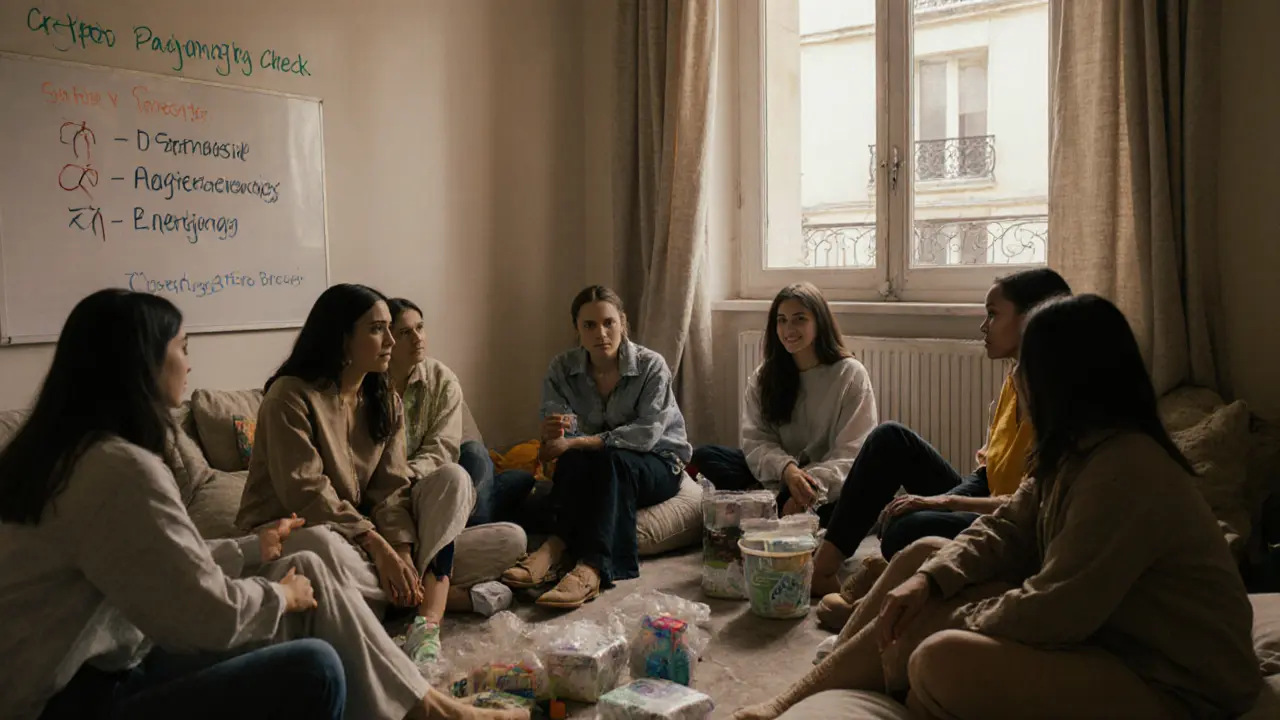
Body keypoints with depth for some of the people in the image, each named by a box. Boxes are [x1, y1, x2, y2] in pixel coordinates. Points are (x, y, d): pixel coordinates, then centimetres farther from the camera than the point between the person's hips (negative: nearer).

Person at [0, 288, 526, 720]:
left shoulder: (72, 452, 8)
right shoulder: (119, 468, -25)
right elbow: (210, 614, -23)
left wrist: (255, 549, 21)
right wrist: (279, 595, -3)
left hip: (106, 666, 10)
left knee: (308, 569, 5)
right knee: (312, 668, -19)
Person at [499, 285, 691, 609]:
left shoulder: (651, 366, -14)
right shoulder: (562, 369, -5)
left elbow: (647, 433, -25)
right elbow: (561, 434, -16)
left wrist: (579, 443, -32)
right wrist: (551, 434, -42)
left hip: (658, 464, -2)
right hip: (601, 472, 3)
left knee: (611, 461, -37)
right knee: (572, 459, -32)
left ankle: (590, 568, -49)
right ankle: (556, 550, -41)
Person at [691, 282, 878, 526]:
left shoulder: (850, 374, -5)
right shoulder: (764, 377, 6)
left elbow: (851, 452, -12)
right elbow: (757, 441, -3)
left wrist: (814, 487, -29)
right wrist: (786, 469, -26)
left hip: (828, 481, -3)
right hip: (778, 477, 3)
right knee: (705, 456, -17)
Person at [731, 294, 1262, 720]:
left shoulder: (1126, 470, -27)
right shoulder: (1077, 449, 4)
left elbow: (1049, 614, -28)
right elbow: (1004, 531, 6)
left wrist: (956, 618, -11)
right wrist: (928, 580, -11)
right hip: (1099, 625, 10)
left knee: (942, 659, -28)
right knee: (920, 555, 3)